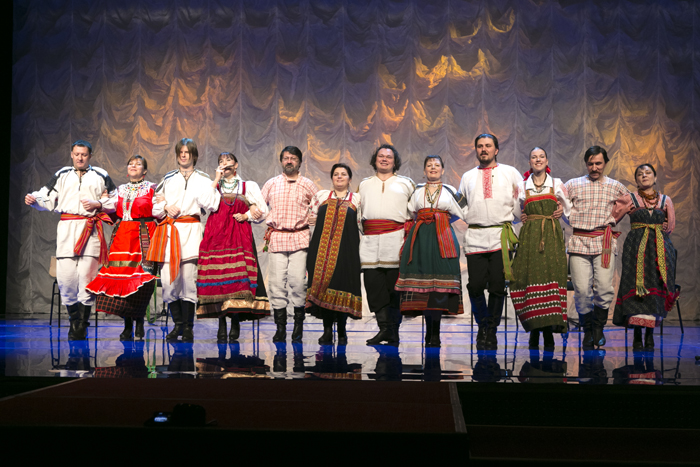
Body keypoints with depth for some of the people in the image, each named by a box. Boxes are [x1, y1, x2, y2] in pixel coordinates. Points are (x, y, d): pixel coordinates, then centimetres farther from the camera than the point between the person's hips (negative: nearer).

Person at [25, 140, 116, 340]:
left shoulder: (100, 176, 15)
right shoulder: (61, 175, 19)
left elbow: (115, 201, 14)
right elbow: (48, 200, 15)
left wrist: (97, 204, -2)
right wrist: (34, 200, -5)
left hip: (90, 229, -2)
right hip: (66, 228, 2)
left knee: (86, 275, -10)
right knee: (65, 276, -6)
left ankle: (81, 326, -4)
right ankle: (75, 320, 11)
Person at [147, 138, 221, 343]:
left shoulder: (202, 179, 11)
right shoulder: (168, 179, 19)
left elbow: (210, 205, -4)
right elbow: (155, 208, 17)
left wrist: (215, 185, -10)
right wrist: (166, 206, -2)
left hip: (191, 231, -3)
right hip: (169, 231, 3)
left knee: (188, 278, -8)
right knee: (168, 280, -4)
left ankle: (188, 327, 0)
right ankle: (178, 324, 10)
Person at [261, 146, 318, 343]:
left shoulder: (308, 185, 9)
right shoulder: (271, 184, 12)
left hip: (299, 238, -1)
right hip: (276, 239, 1)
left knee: (298, 280, -10)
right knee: (277, 282, -3)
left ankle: (298, 325, 2)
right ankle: (280, 327, 3)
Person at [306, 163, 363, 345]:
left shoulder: (357, 199, 12)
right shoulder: (321, 196, 16)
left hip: (345, 250, -1)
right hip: (322, 248, 1)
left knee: (342, 283, -6)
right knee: (322, 283, -3)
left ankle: (342, 330, 6)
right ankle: (327, 330, 4)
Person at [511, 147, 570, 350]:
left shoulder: (557, 184, 9)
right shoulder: (522, 187, 8)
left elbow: (568, 208, 21)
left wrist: (560, 210, 5)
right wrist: (521, 216, 4)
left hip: (552, 236, 0)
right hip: (529, 236, 0)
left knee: (552, 277, -8)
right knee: (531, 278, -7)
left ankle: (549, 329, -4)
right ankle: (534, 330, 1)